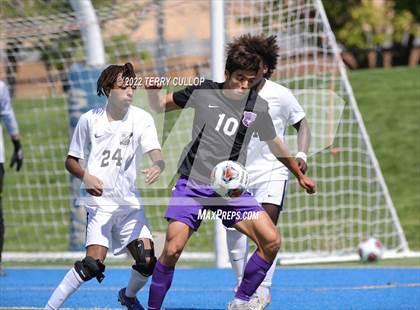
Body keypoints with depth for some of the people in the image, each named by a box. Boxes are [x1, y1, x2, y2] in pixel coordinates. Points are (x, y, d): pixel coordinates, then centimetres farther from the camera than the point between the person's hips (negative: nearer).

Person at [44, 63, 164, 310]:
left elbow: (157, 157, -14)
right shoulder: (90, 120, -2)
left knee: (147, 260, -10)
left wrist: (157, 166, -38)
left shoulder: (142, 119, -2)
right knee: (94, 263, -21)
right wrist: (85, 176, -13)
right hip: (100, 201, -2)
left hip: (130, 202, 2)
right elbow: (71, 160, 8)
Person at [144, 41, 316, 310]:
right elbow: (160, 106, 11)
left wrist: (300, 175, 30)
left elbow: (274, 144, 20)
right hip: (192, 185, -2)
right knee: (172, 250, -17)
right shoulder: (203, 91, -2)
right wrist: (153, 89, -12)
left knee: (271, 241, -12)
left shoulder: (258, 107, 3)